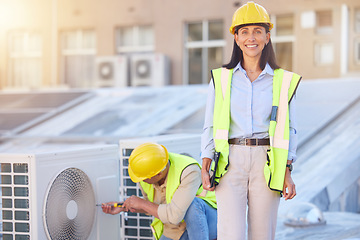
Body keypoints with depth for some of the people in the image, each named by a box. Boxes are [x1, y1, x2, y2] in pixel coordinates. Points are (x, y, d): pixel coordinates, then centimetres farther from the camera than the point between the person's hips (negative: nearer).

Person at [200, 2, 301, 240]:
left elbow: (289, 128, 9)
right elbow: (210, 126, 10)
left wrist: (287, 172, -1)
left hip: (266, 165, 0)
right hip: (231, 163, 0)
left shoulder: (283, 81, 8)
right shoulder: (221, 78, 9)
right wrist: (205, 167, 0)